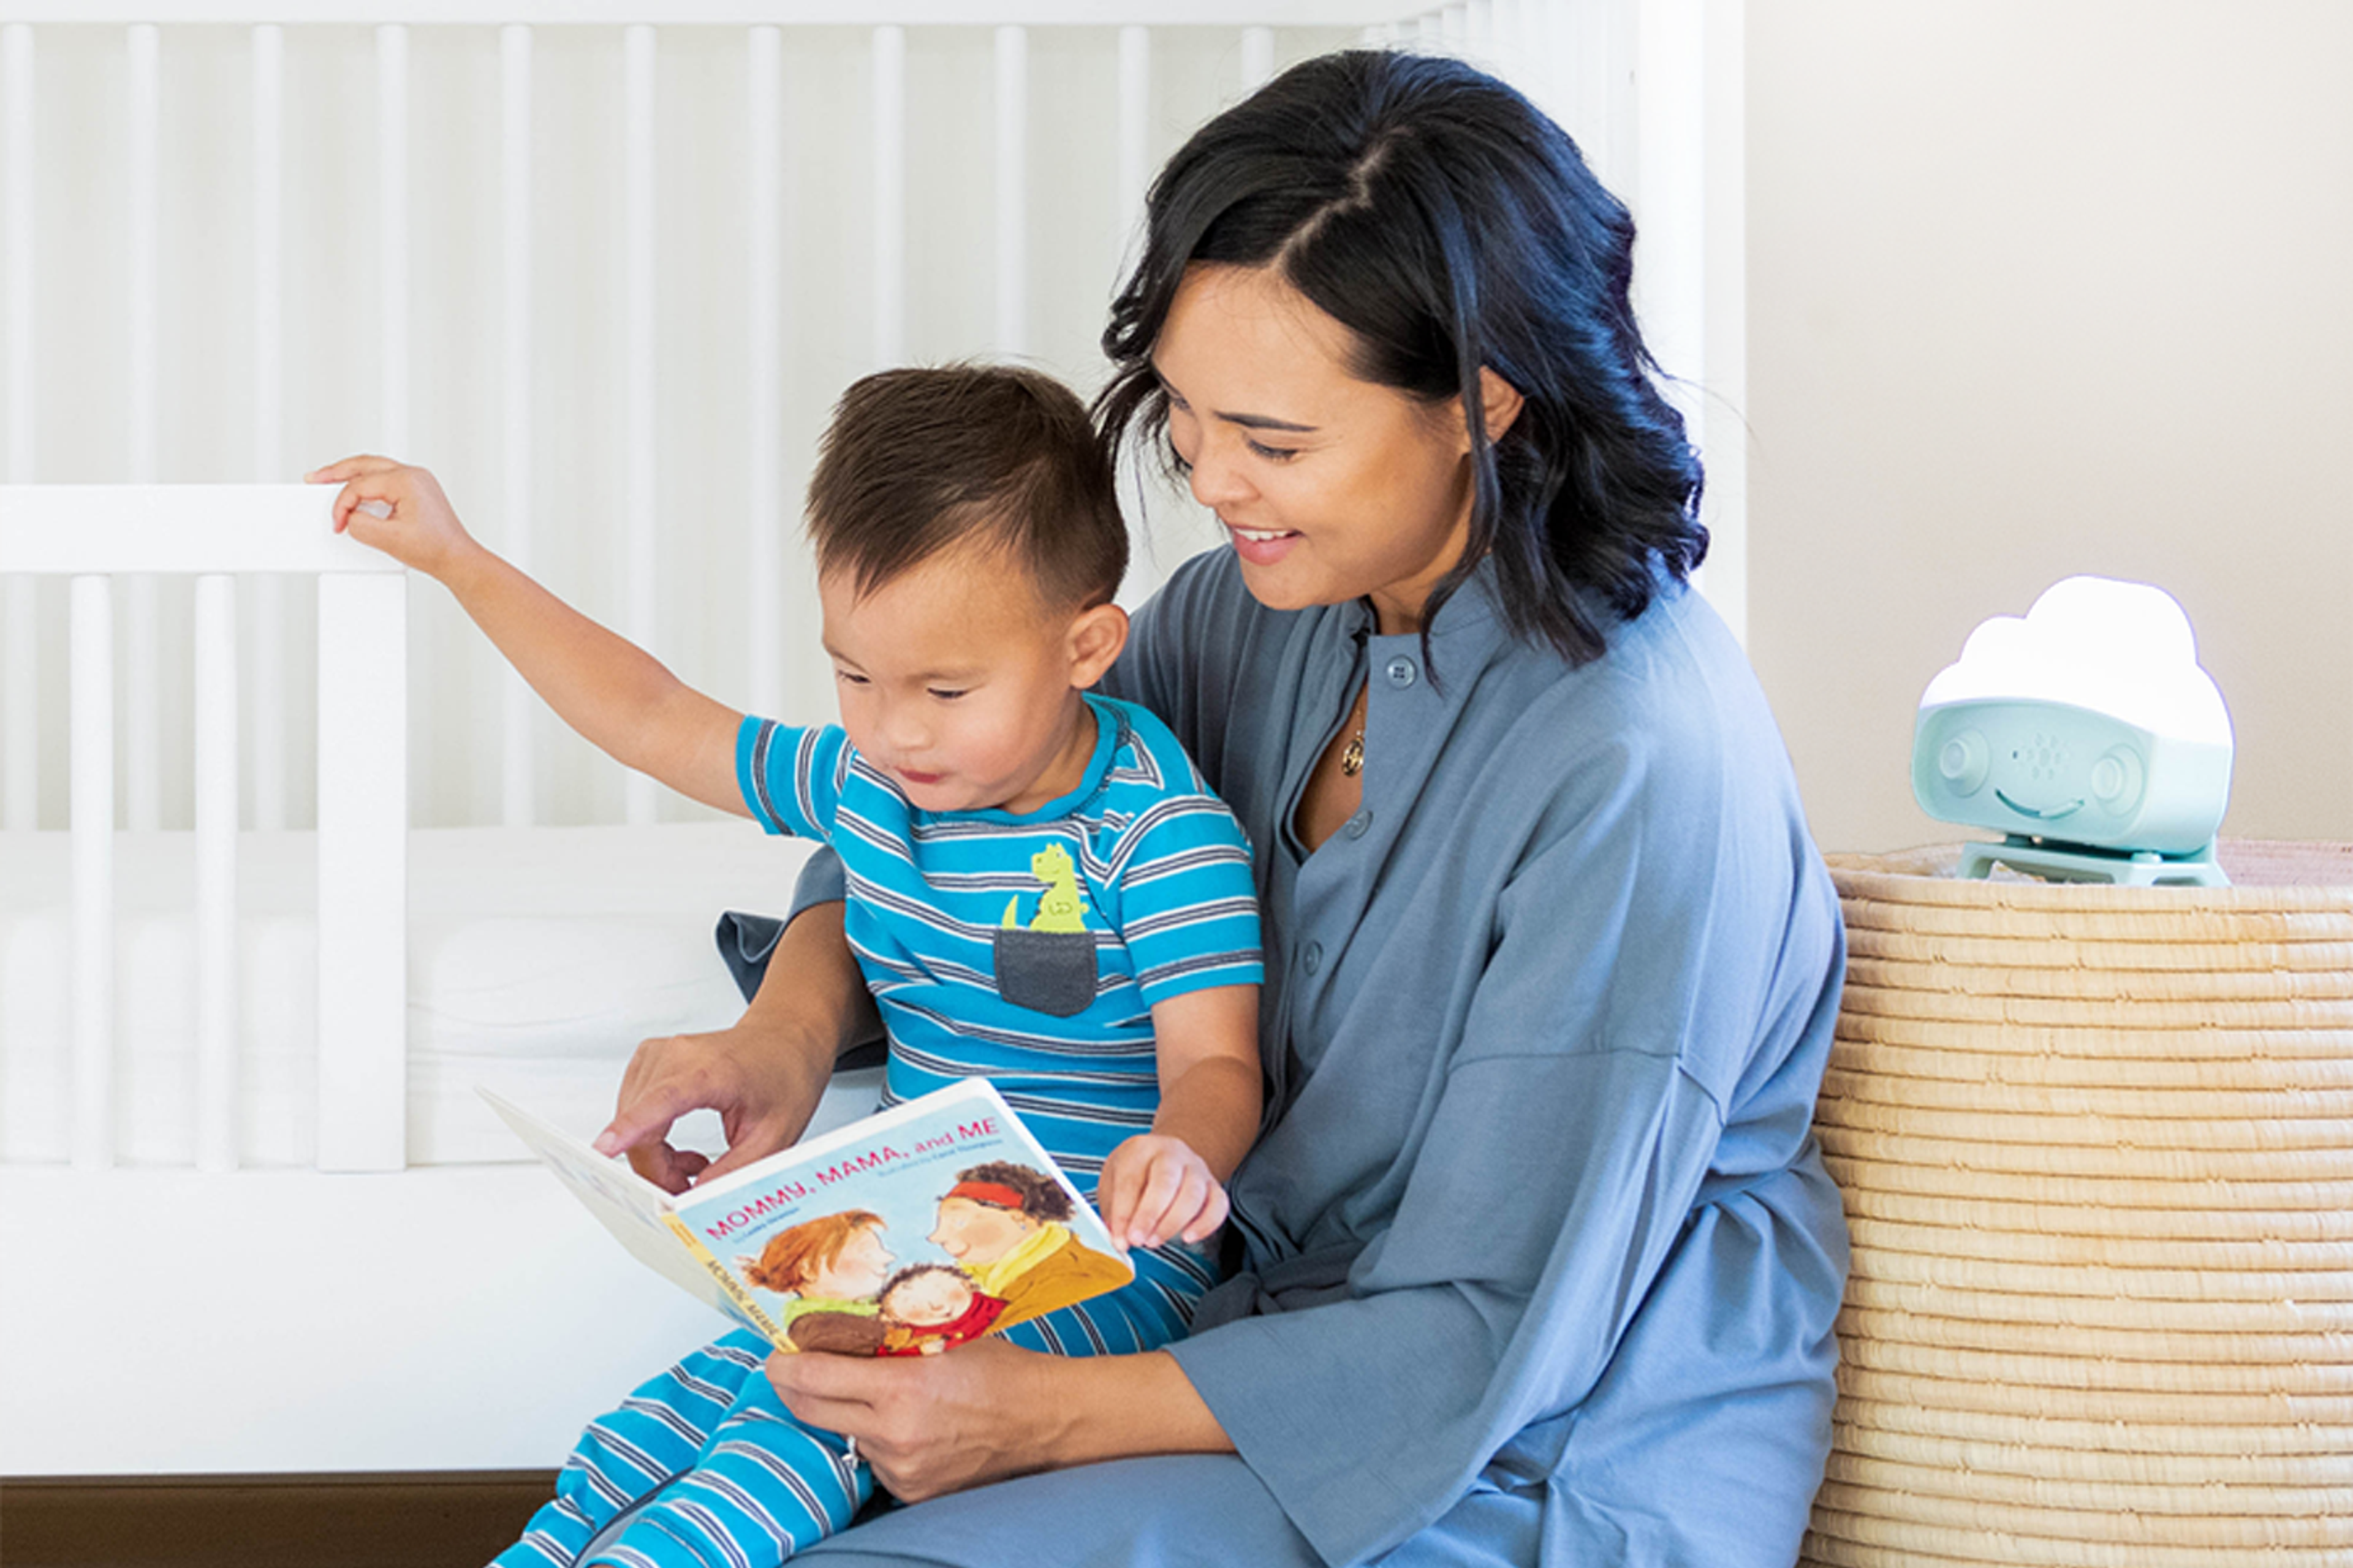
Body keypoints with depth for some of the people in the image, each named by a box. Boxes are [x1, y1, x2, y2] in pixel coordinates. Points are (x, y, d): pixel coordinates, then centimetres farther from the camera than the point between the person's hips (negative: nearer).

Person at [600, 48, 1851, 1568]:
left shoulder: (1635, 774, -25)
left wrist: (1044, 1413, -23)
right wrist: (792, 1027, -10)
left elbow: (1498, 1342, -22)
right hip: (1296, 1317, 7)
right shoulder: (1267, 608, -2)